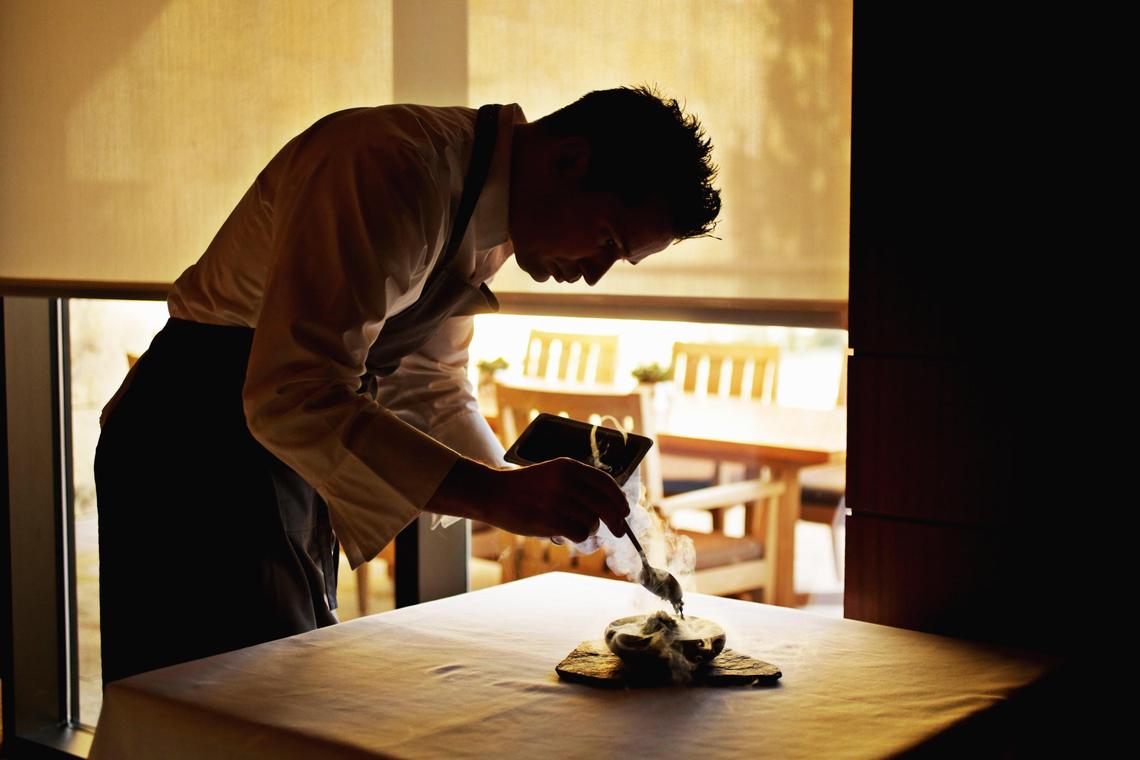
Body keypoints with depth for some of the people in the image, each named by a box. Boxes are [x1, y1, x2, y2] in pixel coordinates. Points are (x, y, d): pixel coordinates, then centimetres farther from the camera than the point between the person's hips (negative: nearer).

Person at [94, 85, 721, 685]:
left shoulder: (485, 212, 3)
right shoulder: (390, 170, -27)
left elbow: (428, 389, 12)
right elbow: (294, 399, -35)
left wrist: (525, 491, -4)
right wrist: (495, 494, -40)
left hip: (287, 457, 9)